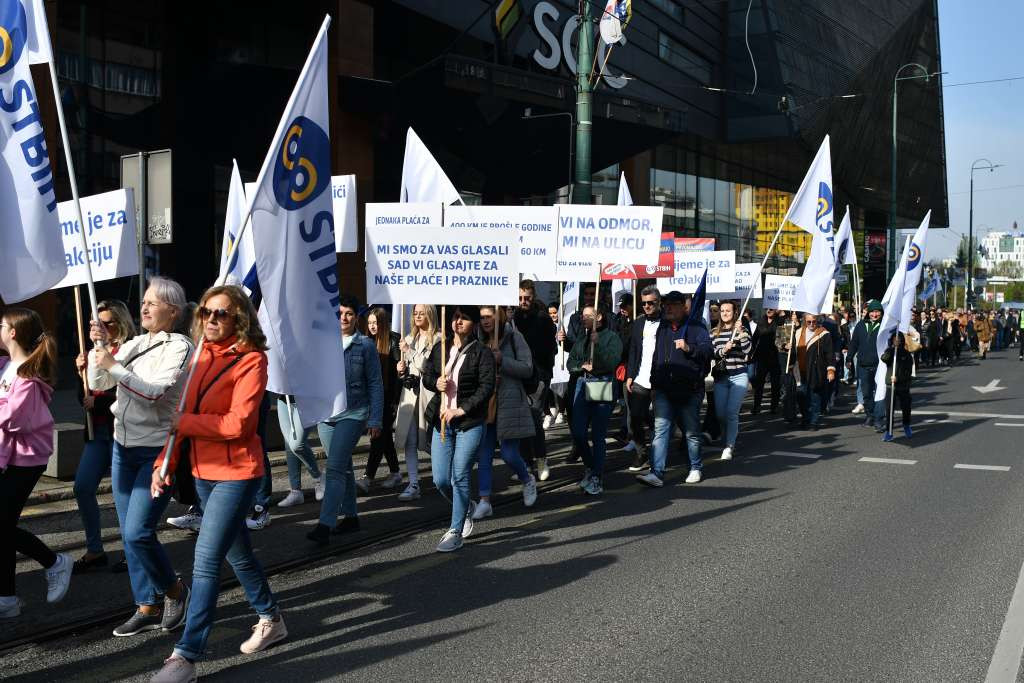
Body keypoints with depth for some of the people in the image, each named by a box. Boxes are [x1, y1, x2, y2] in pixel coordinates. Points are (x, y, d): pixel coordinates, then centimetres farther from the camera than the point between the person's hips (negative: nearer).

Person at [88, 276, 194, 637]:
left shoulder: (179, 347, -9)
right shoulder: (133, 344, 11)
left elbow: (154, 392, -20)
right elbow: (97, 383, 9)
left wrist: (114, 366, -18)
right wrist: (100, 346, -4)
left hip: (158, 451, -7)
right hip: (123, 446, 7)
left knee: (137, 532, -13)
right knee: (129, 533, 9)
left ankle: (174, 590, 11)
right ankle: (148, 607, 20)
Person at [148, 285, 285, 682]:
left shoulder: (251, 360, -14)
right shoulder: (201, 356, 7)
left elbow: (238, 424, -21)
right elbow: (183, 417, 10)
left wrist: (185, 423, -14)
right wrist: (165, 463, 3)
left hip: (237, 473, -8)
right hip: (203, 471, 8)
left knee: (206, 560, -9)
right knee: (237, 553, 20)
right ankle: (271, 620, 38)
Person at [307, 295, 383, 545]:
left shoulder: (365, 345, -1)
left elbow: (375, 384, 0)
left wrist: (375, 420, -4)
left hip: (353, 414, -4)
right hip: (325, 413, 4)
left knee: (335, 468, -14)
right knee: (343, 467, 14)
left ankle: (325, 525, -16)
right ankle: (350, 517, 25)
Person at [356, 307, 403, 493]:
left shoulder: (394, 341, -9)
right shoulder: (368, 342, 10)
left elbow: (399, 368, -12)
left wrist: (395, 399, -16)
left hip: (389, 396, -7)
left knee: (379, 435, -9)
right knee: (385, 435, 13)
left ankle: (367, 477, -12)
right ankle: (395, 473, 24)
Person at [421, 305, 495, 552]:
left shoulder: (482, 353, -6)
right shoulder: (440, 347, 9)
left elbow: (486, 388, -11)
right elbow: (427, 376, 17)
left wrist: (460, 410, -17)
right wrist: (436, 382, -6)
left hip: (469, 423, -5)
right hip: (442, 421, 5)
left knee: (459, 478, -4)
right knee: (440, 480, 6)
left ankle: (455, 532, 9)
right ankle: (465, 508, 35)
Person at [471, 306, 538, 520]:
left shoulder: (513, 337, -4)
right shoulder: (478, 340, 8)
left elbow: (527, 369, -8)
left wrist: (502, 360, -18)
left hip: (509, 402, -4)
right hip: (484, 403, 4)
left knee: (509, 453, -3)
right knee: (483, 454, 2)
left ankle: (528, 481, 28)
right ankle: (484, 502, 8)